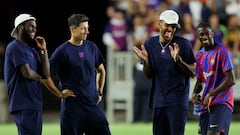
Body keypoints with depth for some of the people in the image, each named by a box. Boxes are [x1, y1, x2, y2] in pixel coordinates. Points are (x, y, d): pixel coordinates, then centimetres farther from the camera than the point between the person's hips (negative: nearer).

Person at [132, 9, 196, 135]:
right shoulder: (150, 44, 6)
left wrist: (178, 59, -20)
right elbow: (149, 75, 12)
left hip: (178, 100, -5)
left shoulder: (183, 44, -5)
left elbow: (192, 72, -4)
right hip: (158, 100, 5)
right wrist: (145, 61, -8)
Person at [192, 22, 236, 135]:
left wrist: (210, 95, -16)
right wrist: (195, 94, 1)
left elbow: (231, 81, -15)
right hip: (206, 104, 8)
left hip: (221, 103, -8)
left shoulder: (222, 51, -10)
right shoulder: (200, 55, 15)